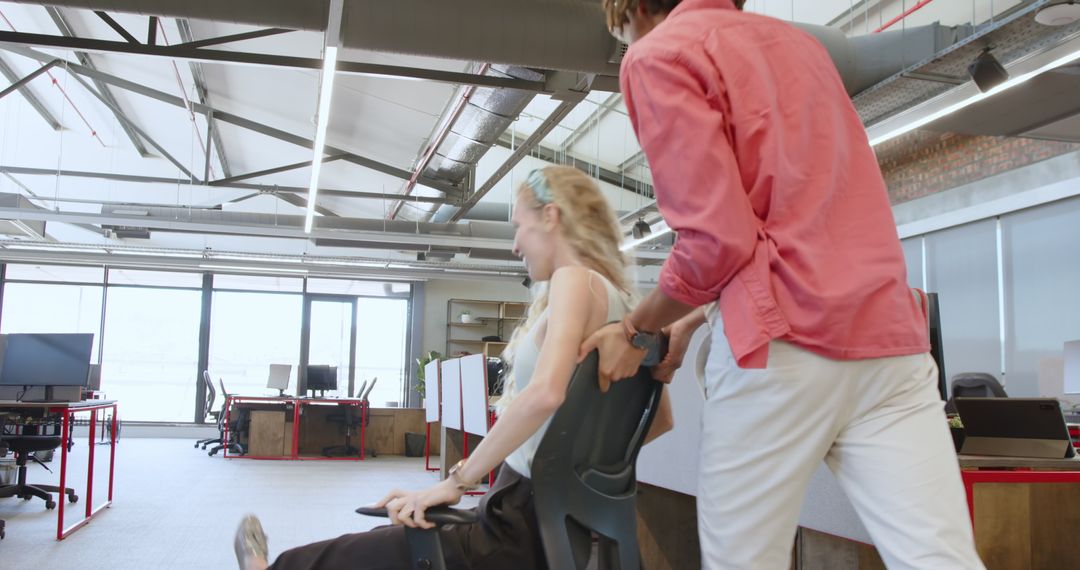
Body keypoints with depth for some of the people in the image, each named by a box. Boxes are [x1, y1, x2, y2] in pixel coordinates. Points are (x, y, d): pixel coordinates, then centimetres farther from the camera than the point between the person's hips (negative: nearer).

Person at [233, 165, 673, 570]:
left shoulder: (575, 278, -16)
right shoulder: (619, 299, 9)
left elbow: (544, 394, -31)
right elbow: (660, 418, 15)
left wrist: (457, 481, -24)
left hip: (528, 525, -8)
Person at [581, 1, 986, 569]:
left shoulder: (658, 54, 1)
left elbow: (717, 239, -9)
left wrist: (636, 331, 7)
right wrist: (692, 319, 30)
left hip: (785, 340, -7)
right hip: (889, 333, 7)